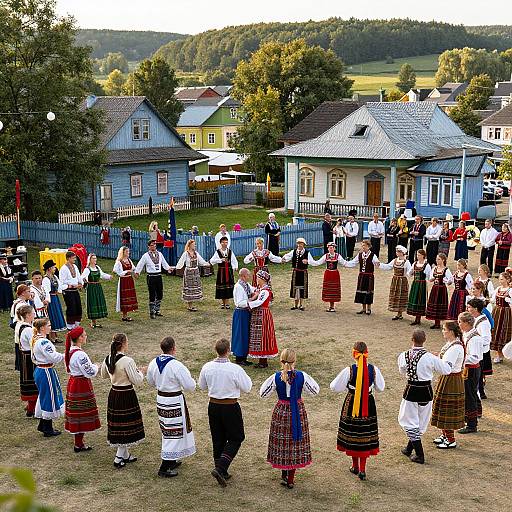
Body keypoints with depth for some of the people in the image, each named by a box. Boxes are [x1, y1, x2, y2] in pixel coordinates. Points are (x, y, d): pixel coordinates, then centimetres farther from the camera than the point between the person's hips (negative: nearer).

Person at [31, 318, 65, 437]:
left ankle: (42, 425, 32)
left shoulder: (35, 340, 7)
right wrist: (65, 355, -10)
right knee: (49, 397, 1)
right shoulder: (43, 342, -23)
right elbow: (54, 358, -25)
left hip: (39, 369, 10)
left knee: (44, 396, 21)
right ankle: (48, 429, 10)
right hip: (46, 372, -10)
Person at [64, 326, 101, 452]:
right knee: (82, 414, 1)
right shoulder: (80, 354, -24)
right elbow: (90, 373, -23)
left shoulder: (69, 351, 4)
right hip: (82, 385, -9)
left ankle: (78, 442, 25)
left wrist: (92, 367, 13)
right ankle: (79, 444, 9)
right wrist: (95, 367, -2)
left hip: (73, 383, 9)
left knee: (76, 413, 15)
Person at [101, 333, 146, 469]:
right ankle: (119, 459, 6)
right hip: (127, 396, -7)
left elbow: (104, 375, 16)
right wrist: (141, 372, 1)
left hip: (113, 395, 7)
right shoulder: (127, 361, -23)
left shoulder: (108, 359, -1)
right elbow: (137, 381, -17)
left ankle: (126, 455, 30)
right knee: (127, 426, 5)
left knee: (118, 425, 17)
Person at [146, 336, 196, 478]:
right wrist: (189, 378, 3)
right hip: (175, 401, -7)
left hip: (160, 399, 7)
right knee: (174, 433, 1)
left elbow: (151, 382, 14)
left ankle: (172, 461, 36)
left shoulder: (153, 363, -2)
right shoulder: (176, 366, -23)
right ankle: (164, 468, 2)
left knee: (167, 430, 21)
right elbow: (190, 386, -17)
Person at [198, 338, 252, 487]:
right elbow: (246, 388, -7)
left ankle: (222, 473, 25)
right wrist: (246, 377, 9)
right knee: (235, 439, 11)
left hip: (213, 406, 4)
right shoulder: (235, 369, -20)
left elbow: (202, 386, 9)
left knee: (218, 440, 16)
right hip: (230, 407, -4)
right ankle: (220, 468, -5)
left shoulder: (207, 367, -8)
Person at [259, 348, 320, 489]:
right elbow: (315, 390, 0)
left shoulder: (276, 377, -15)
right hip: (298, 412, 0)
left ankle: (284, 476, 22)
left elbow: (263, 393, -4)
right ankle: (290, 479, 18)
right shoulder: (301, 376, -14)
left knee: (281, 442, 16)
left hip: (281, 411, 0)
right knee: (296, 443, 12)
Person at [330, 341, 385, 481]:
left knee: (352, 434, 15)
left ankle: (355, 466, 28)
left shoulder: (348, 371, -18)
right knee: (366, 435, 10)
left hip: (352, 405, -1)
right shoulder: (373, 369, -11)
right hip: (368, 405, 2)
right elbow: (380, 387, 3)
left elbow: (335, 387, -9)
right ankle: (362, 469, 10)